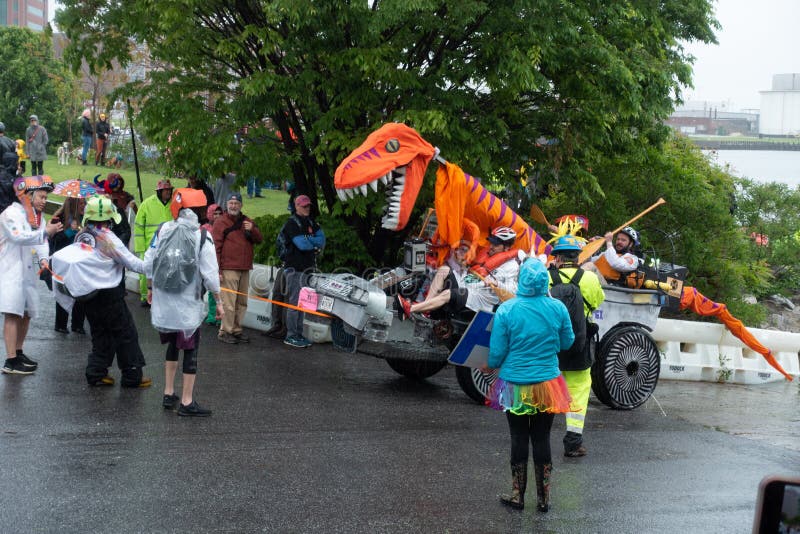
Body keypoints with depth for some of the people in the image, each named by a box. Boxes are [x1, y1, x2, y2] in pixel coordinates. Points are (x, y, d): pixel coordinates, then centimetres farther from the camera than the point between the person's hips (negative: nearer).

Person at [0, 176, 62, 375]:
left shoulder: (38, 216, 14)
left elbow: (41, 241, 8)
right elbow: (19, 237, -27)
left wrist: (43, 258, -12)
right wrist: (46, 232, -30)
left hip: (29, 272, 9)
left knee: (26, 313, 15)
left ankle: (18, 352, 30)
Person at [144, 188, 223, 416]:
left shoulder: (163, 230, -1)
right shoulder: (202, 237, -11)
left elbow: (148, 263, 5)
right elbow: (210, 274, -11)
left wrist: (151, 288, 22)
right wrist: (218, 301, 1)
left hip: (163, 302, 4)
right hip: (188, 303, -4)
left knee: (173, 345, 21)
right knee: (190, 349, 5)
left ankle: (168, 394, 27)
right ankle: (187, 402, 8)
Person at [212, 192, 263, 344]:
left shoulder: (247, 221, 17)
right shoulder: (220, 222, -2)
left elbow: (259, 240, 14)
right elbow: (216, 247, -6)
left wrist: (252, 230, -8)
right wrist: (217, 270, -12)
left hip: (245, 269, 6)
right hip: (228, 269, -6)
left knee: (242, 302, 10)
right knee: (228, 303, -8)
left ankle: (236, 330, 19)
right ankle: (225, 331, -1)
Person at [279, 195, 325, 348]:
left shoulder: (311, 222, 16)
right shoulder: (292, 223, -10)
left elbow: (322, 239, 5)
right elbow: (302, 244, -20)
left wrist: (307, 240, -12)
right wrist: (315, 244, -1)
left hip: (308, 267, 8)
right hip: (294, 268, -8)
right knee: (294, 302, -8)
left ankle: (298, 334, 16)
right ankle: (291, 336, -4)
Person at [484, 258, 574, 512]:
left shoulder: (506, 310, -14)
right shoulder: (557, 308, -8)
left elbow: (497, 351, -7)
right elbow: (567, 342, 6)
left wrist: (490, 366, 14)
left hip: (515, 385, -1)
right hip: (547, 384, 1)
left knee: (519, 439, 10)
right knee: (542, 439, 10)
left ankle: (517, 495, 18)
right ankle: (543, 499, 16)